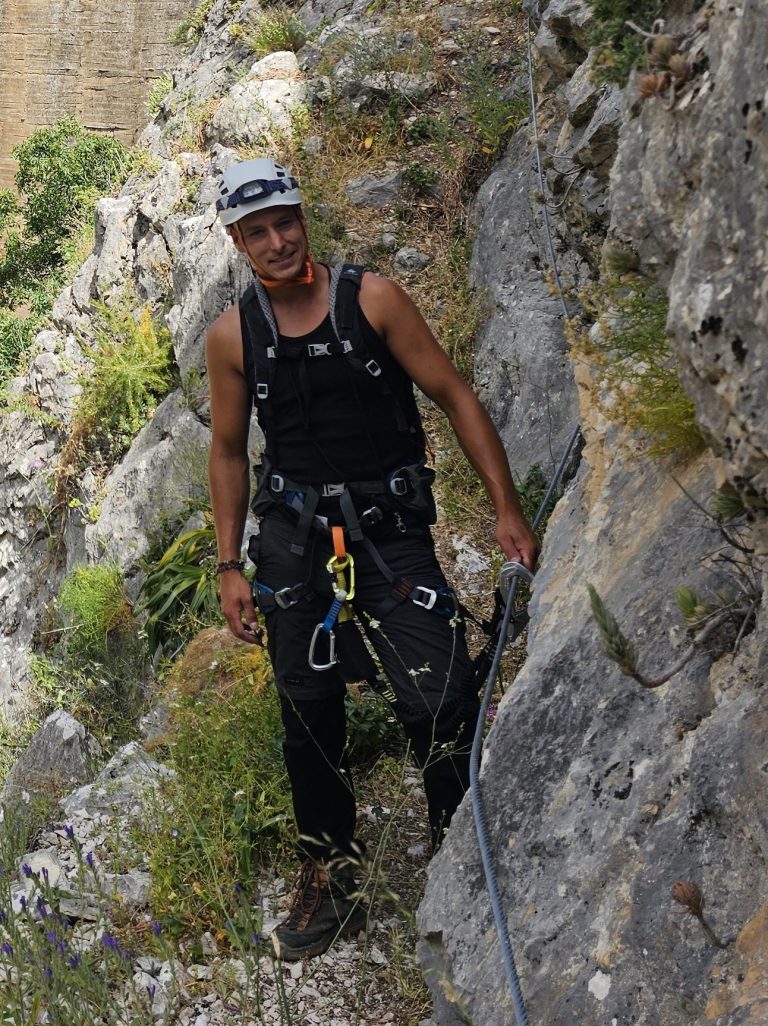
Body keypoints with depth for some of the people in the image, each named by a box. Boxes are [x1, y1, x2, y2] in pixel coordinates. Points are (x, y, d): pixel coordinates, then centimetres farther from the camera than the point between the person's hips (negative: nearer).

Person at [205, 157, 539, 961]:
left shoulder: (371, 299, -5)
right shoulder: (232, 336, 2)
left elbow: (455, 398, -3)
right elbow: (229, 452, 11)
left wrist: (507, 511, -7)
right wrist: (228, 567, 8)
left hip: (391, 528, -2)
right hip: (294, 540, 3)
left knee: (440, 701, -13)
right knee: (309, 718, 10)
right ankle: (328, 883, 27)